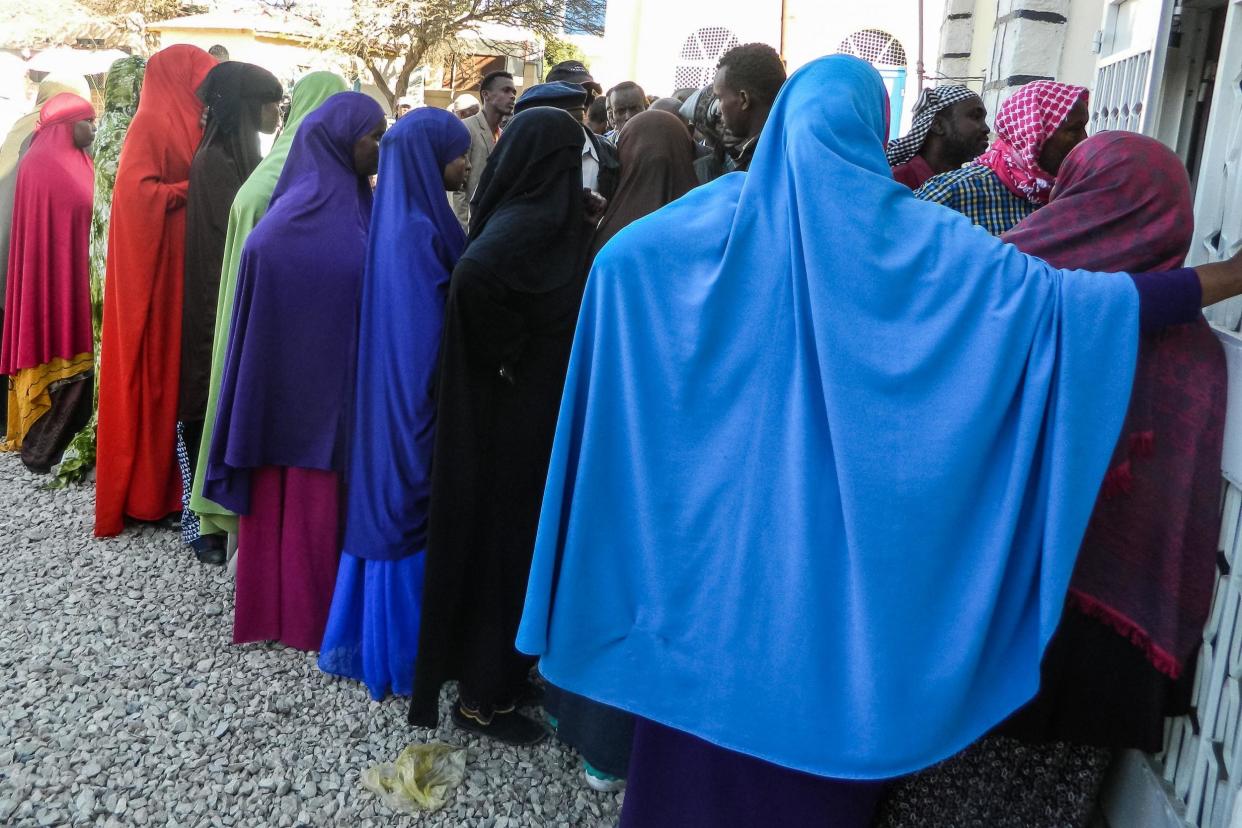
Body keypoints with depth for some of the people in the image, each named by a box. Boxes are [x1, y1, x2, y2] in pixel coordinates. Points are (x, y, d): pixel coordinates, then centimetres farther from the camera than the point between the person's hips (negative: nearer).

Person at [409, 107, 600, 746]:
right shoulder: (536, 219, -19)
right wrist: (510, 353, -24)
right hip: (520, 411, -9)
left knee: (504, 528, 18)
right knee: (506, 531, 2)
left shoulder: (528, 214, 8)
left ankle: (496, 672, 35)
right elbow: (473, 272, -36)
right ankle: (483, 696, 18)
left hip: (513, 404, 9)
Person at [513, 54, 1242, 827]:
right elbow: (1059, 292, -9)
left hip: (719, 506, 2)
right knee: (819, 686, 16)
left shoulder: (724, 212, -2)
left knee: (706, 671, 17)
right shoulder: (916, 234, -6)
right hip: (839, 519, -1)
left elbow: (616, 261, -5)